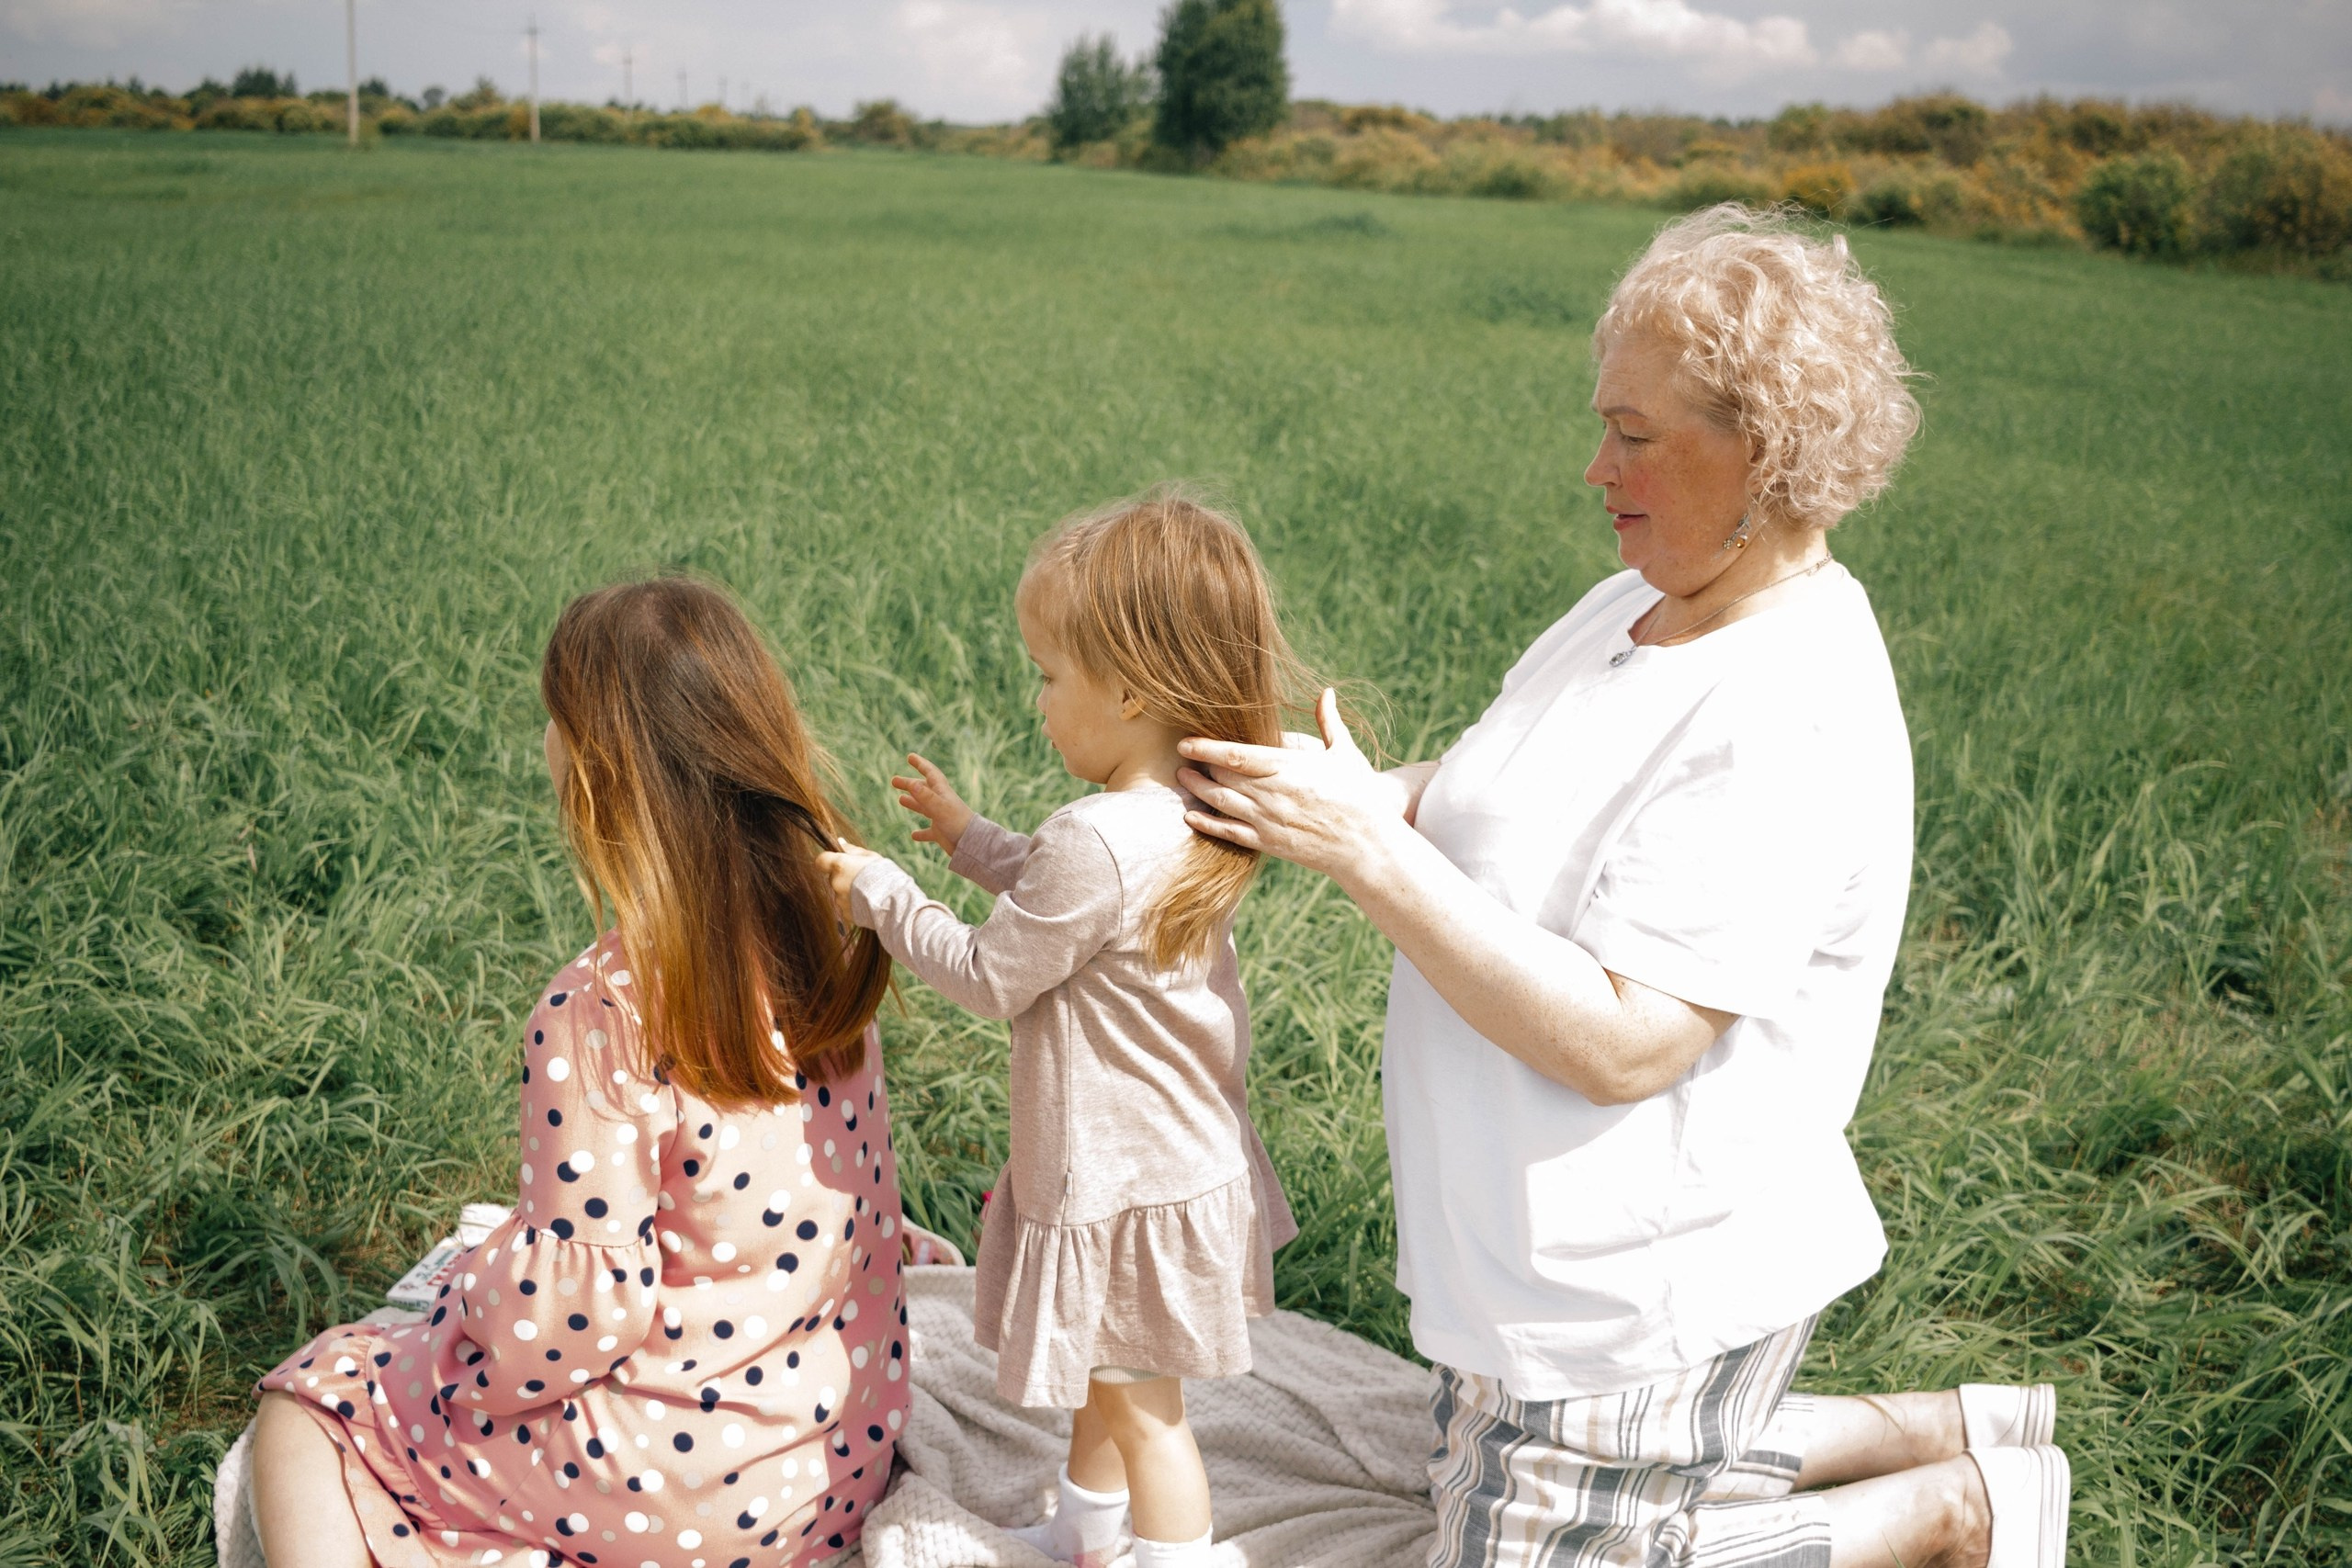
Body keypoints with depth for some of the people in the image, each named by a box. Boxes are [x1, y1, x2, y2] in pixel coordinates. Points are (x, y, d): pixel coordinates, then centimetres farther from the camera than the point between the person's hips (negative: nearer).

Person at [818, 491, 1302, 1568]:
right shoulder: (1190, 819, -3)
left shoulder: (1096, 842, -32)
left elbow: (990, 976, -19)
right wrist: (975, 841, 17)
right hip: (1173, 1153, 10)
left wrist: (878, 896, -6)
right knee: (1104, 1383, 29)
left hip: (1126, 1187, -10)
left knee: (1142, 1409, 9)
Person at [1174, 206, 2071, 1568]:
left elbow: (1617, 1043, -32)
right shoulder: (1643, 605, 0)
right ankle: (1951, 1430, 33)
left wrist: (1368, 848, -31)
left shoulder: (1790, 721, -29)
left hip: (1650, 1289, -10)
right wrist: (1331, 801, -12)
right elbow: (1500, 797, 8)